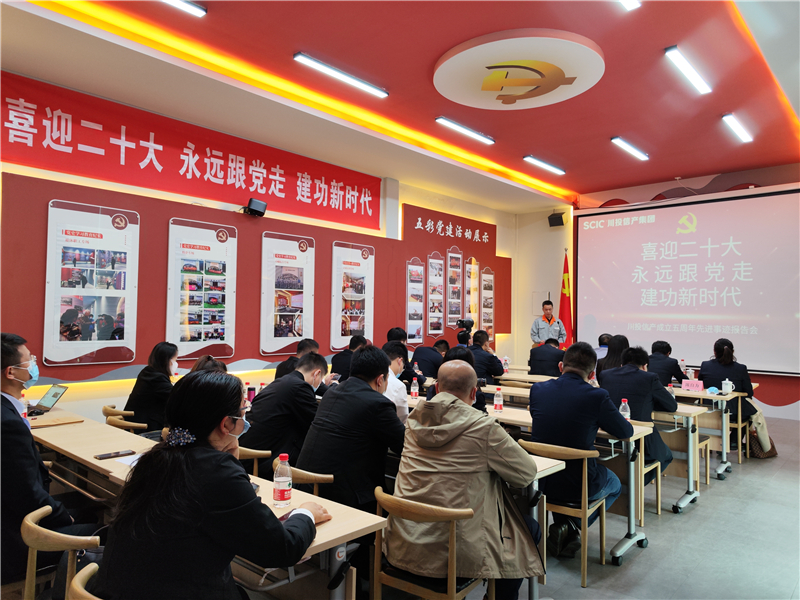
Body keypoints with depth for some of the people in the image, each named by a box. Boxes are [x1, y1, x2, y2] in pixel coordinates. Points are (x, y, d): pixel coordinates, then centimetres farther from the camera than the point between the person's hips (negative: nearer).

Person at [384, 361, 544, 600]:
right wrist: (493, 462, 13)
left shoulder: (415, 418, 1)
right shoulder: (483, 427, -15)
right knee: (531, 528, 17)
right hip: (456, 551, -6)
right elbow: (527, 473, -4)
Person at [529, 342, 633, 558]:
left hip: (540, 481, 4)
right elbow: (626, 432, -2)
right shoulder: (597, 396, -17)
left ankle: (561, 527, 27)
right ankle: (573, 528, 13)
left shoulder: (538, 389, -6)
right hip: (578, 486, -3)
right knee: (615, 484, 30)